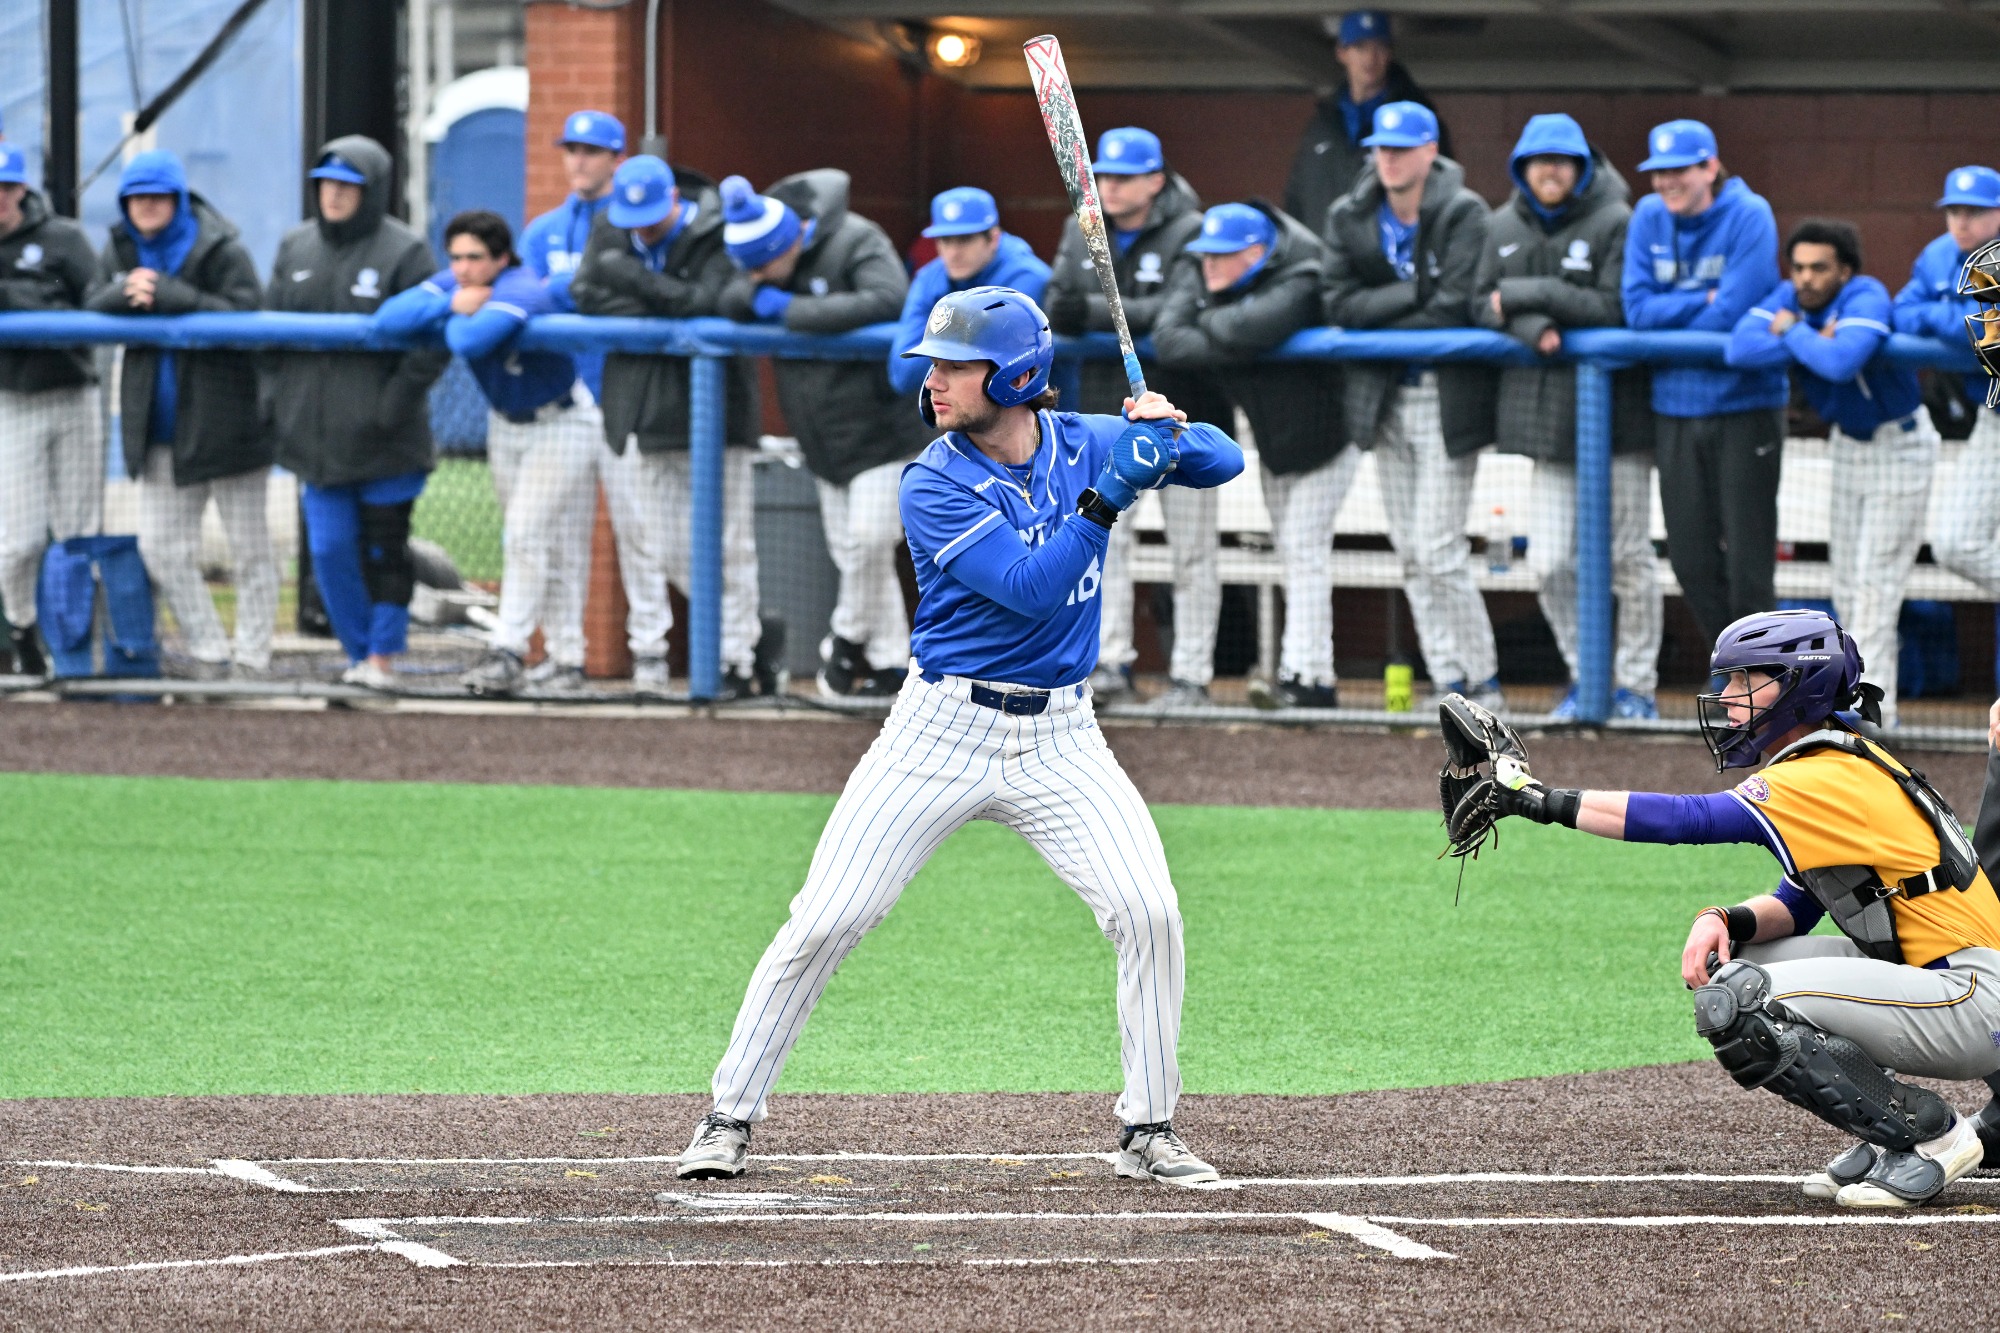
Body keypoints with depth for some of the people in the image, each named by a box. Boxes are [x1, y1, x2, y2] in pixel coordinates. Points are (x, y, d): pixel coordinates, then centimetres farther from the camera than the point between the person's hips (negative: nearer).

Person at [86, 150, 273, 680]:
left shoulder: (221, 249, -12)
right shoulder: (121, 249, 8)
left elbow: (245, 316, -22)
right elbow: (93, 312, 3)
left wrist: (168, 296, -29)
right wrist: (124, 293, -20)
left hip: (224, 417, -6)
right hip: (161, 427, 6)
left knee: (248, 547, 3)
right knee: (162, 547, 6)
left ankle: (253, 658, 9)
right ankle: (209, 655, 15)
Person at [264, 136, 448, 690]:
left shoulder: (404, 252, -7)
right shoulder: (295, 249, 11)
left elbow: (431, 341, -10)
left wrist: (397, 401, -16)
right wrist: (273, 398, 7)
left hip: (382, 438, -5)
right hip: (316, 435, 5)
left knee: (383, 547, 1)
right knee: (329, 550, 4)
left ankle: (383, 657, 8)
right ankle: (359, 652, 15)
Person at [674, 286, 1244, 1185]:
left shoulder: (1085, 444, 1)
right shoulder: (933, 487, -12)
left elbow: (1226, 463, 4)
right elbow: (1029, 587, -21)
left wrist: (1171, 435, -17)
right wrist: (1107, 497, -29)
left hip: (1059, 738, 3)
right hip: (942, 731, -3)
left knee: (1149, 914, -12)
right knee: (823, 923, -7)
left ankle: (1149, 1132, 2)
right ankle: (729, 1119, 6)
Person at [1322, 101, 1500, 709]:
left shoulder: (1463, 213, -10)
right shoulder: (1349, 217, 5)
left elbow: (1454, 311, -17)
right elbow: (1341, 304, -4)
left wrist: (1379, 330, -8)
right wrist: (1413, 295, -14)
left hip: (1447, 399, -6)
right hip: (1385, 401, 6)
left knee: (1438, 550, -10)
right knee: (1412, 555, 6)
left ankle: (1482, 679, 1)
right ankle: (1450, 681, 11)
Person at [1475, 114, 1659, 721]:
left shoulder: (1615, 221, -8)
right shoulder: (1505, 227, 8)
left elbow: (1615, 308, -16)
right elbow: (1483, 305, 4)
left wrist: (1527, 294, -15)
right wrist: (1531, 327, -17)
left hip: (1614, 400, -4)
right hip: (1547, 410, 4)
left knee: (1627, 557, 3)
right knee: (1549, 562, -1)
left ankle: (1635, 685, 14)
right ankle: (1586, 679, 15)